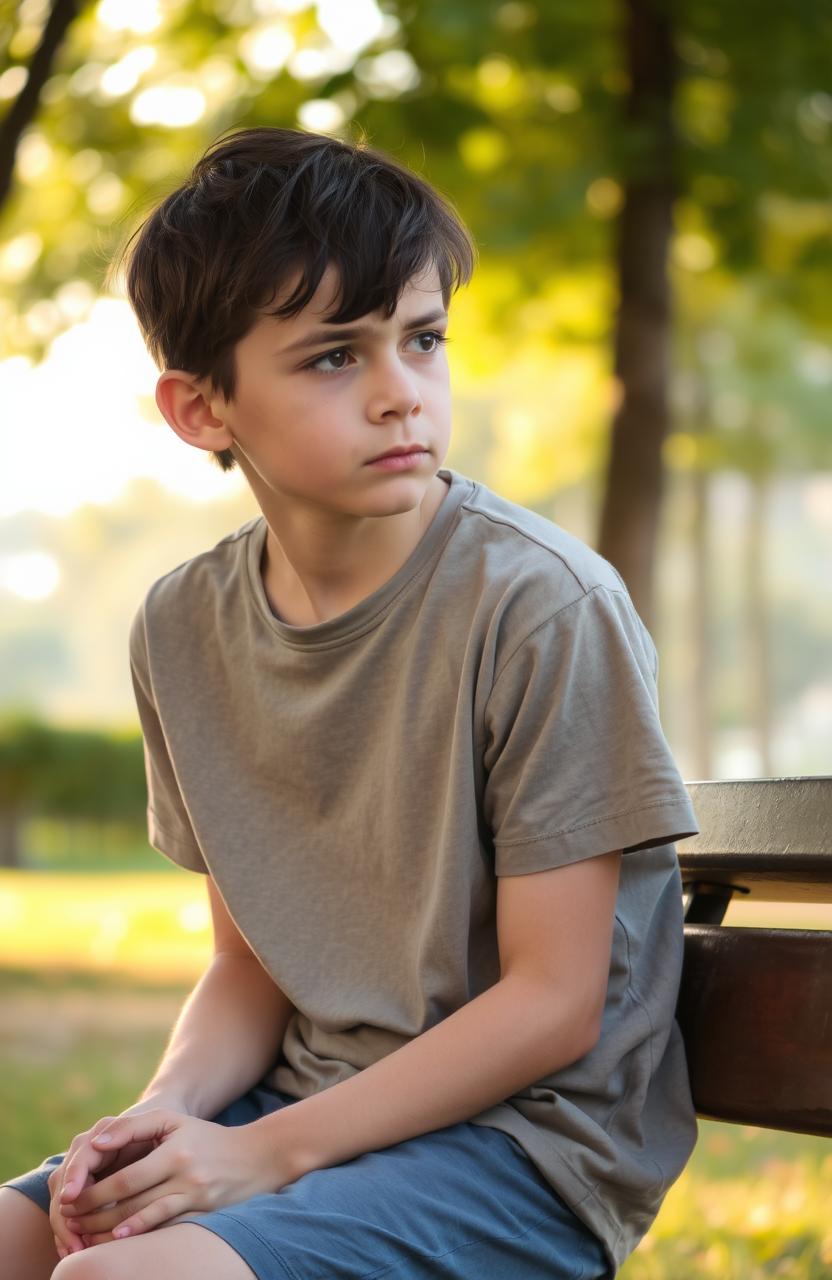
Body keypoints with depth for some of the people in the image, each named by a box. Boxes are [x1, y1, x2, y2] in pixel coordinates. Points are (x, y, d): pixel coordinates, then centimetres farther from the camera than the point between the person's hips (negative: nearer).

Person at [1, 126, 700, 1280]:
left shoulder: (541, 605, -15)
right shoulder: (184, 630, 4)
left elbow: (553, 1001, -14)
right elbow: (253, 957, 11)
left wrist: (267, 1153, -17)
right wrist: (166, 1113, -10)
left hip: (528, 1138, -6)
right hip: (307, 1101, 6)